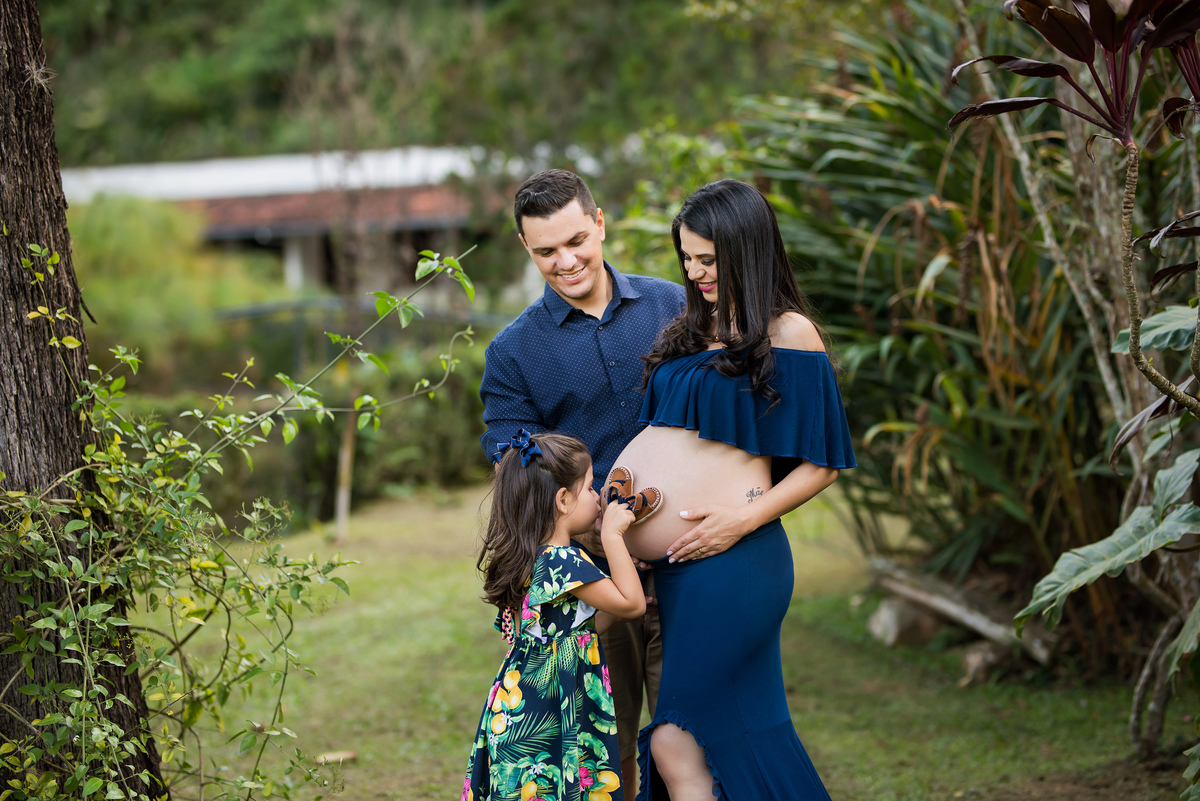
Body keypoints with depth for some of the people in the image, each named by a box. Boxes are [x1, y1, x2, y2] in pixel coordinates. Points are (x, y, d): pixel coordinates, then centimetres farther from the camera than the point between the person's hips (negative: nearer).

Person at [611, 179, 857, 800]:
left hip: (729, 559, -7)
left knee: (676, 742, -8)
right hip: (677, 563, 7)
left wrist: (745, 517, -15)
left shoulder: (787, 333, -4)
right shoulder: (693, 330, 17)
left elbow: (822, 464, -5)